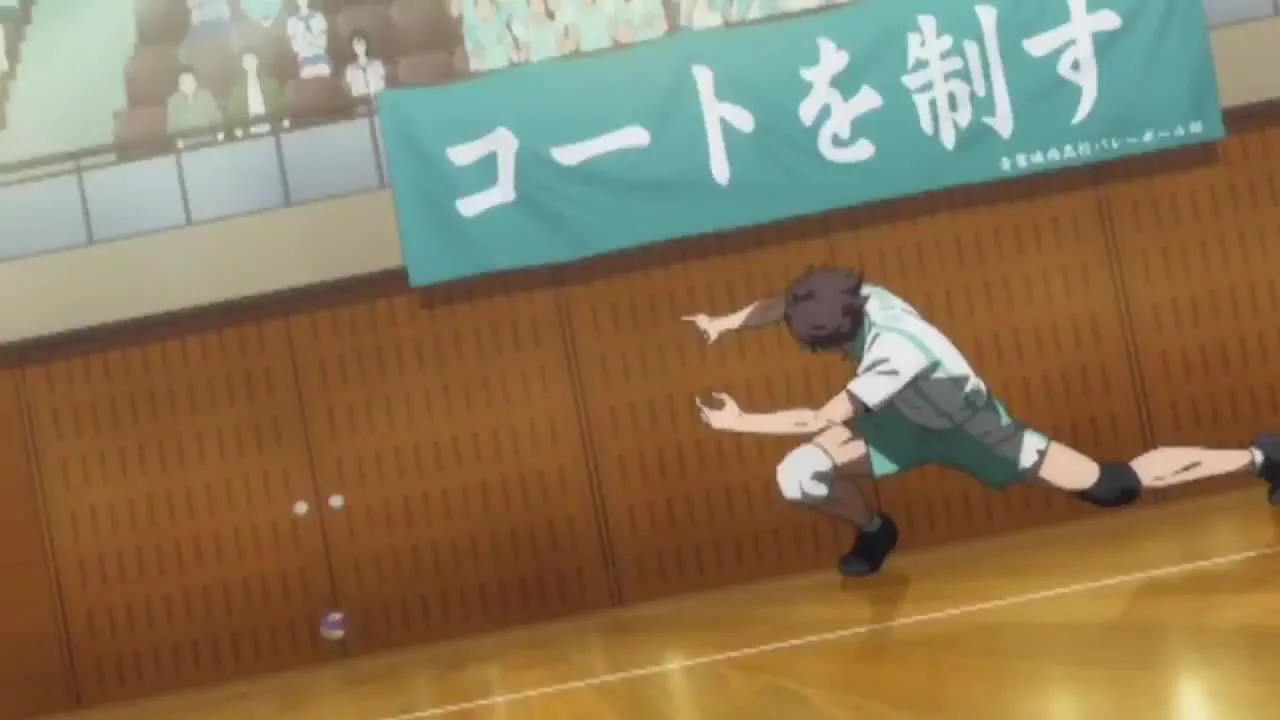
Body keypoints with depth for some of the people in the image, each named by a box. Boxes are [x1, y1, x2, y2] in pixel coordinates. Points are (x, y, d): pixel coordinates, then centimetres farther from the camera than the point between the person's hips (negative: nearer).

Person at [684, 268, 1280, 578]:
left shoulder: (894, 351, -42)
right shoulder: (857, 298, -23)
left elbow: (818, 420, -40)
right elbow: (784, 305, -8)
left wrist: (740, 421, -35)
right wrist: (725, 322, -23)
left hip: (973, 430, -6)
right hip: (913, 422, 6)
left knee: (1114, 484, -3)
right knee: (797, 476, -13)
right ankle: (874, 533, 20)